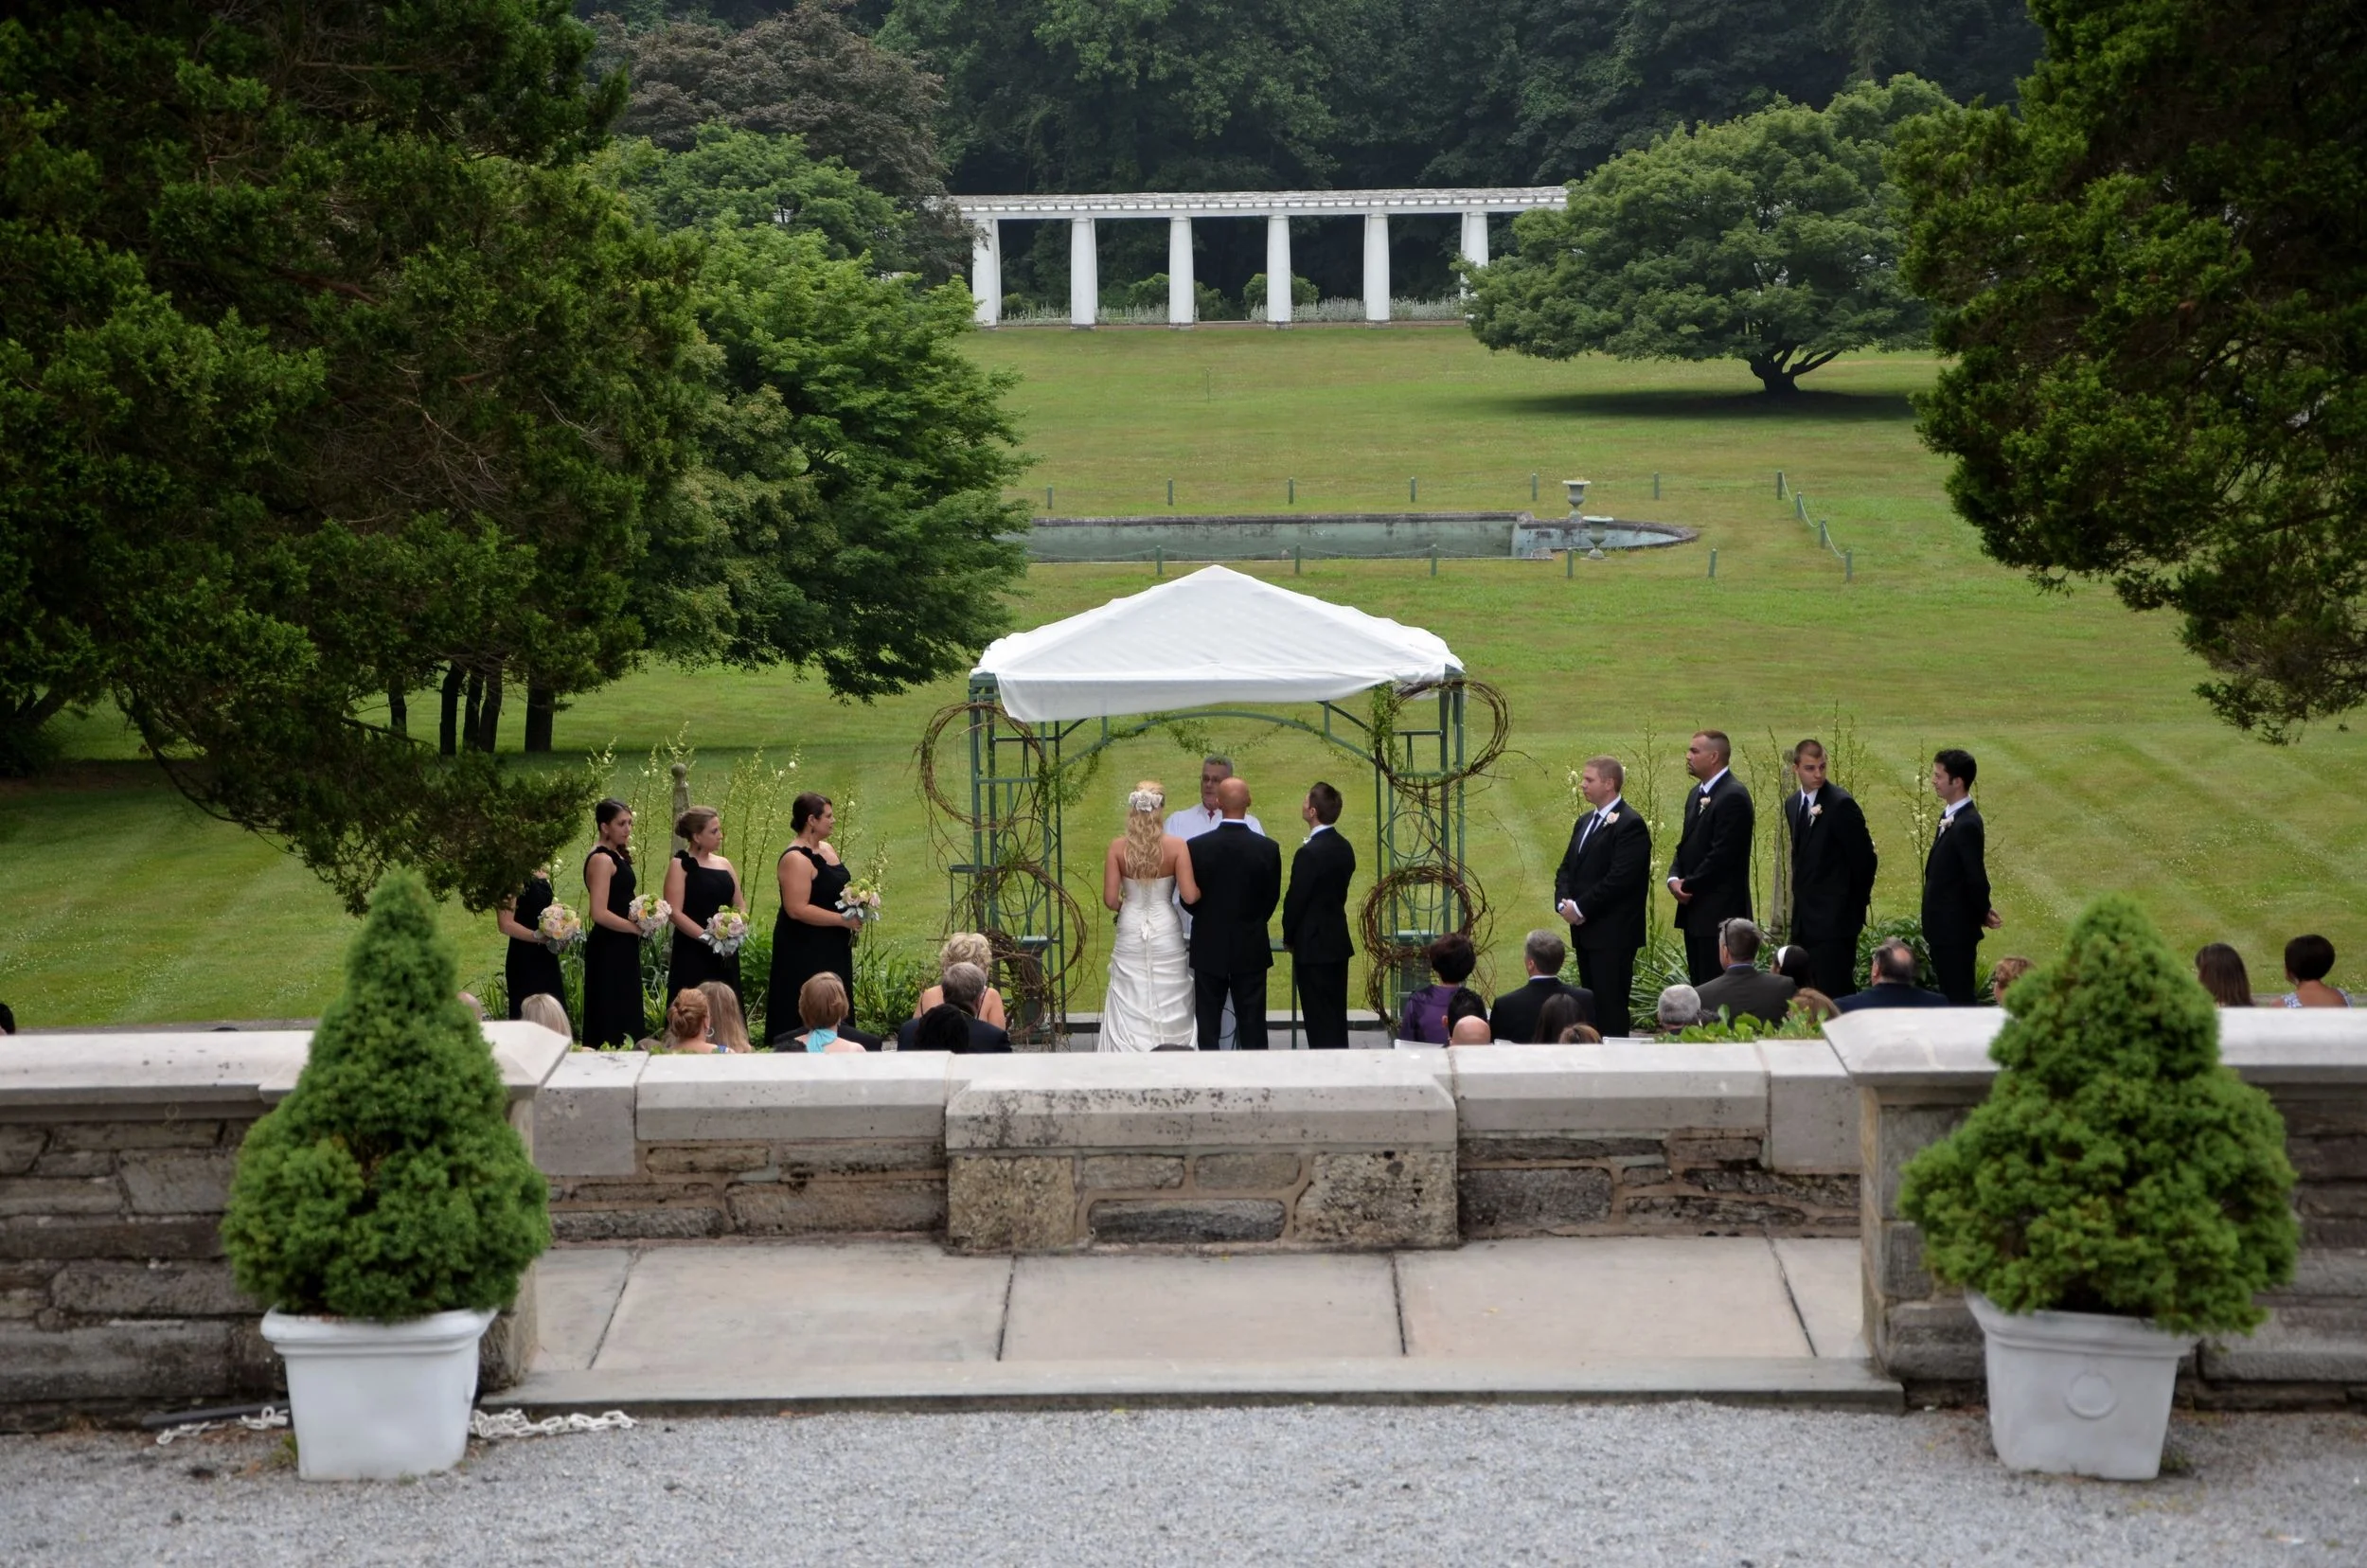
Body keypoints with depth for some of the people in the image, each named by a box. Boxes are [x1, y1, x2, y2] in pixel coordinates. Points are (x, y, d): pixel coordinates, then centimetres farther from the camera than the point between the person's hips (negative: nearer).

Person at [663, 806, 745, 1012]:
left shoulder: (723, 864, 14)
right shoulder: (680, 865, -4)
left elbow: (741, 905, 16)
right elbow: (675, 912, -13)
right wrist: (707, 937, -19)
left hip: (725, 958, 6)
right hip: (692, 956, -6)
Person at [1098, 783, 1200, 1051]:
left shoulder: (1118, 847, -6)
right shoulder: (1175, 846, -10)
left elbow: (1110, 900, -7)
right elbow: (1190, 895, -14)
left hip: (1130, 931, 1)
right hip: (1166, 932, -1)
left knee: (1130, 1009, 6)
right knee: (1170, 1008, 8)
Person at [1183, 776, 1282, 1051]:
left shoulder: (1196, 847, -11)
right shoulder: (1268, 849, -9)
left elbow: (1188, 899, -3)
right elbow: (1272, 898, 0)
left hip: (1209, 949, 0)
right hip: (1251, 950, 0)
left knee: (1208, 1028, 7)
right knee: (1252, 1028, 5)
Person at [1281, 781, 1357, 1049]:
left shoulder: (1310, 853, -21)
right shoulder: (1344, 848, 5)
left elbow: (1295, 900, -16)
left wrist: (1289, 938, 2)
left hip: (1314, 946, -8)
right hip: (1339, 942, 8)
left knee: (1319, 1019, -4)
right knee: (1336, 1017, 13)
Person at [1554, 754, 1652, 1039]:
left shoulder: (1630, 825, -11)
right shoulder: (1584, 823, 18)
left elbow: (1619, 879, -19)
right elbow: (1566, 869, 18)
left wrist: (1581, 908, -15)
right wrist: (1564, 903, -1)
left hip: (1614, 933, -9)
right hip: (1585, 931, 9)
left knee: (1611, 1007, -9)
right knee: (1590, 1004, 9)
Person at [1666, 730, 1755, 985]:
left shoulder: (1733, 797, -15)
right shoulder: (1696, 795, 16)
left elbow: (1722, 855, -19)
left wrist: (1688, 886, -11)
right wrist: (1674, 879, 1)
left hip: (1720, 913, -9)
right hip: (1695, 912, 9)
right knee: (1699, 986, 10)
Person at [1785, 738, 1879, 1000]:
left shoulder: (1841, 804, -14)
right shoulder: (1793, 805, 11)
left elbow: (1865, 858, -12)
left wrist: (1856, 904, -4)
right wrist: (1802, 897, 13)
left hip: (1834, 918, -8)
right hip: (1806, 919, 8)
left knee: (1836, 995, -10)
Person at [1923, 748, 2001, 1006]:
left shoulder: (1966, 825, -22)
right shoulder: (1950, 816, 9)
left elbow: (1976, 877, -21)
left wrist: (1982, 914, -6)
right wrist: (1982, 911, 12)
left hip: (1955, 929, -10)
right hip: (1944, 928, 10)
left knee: (1958, 997, -3)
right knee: (1949, 995, 16)